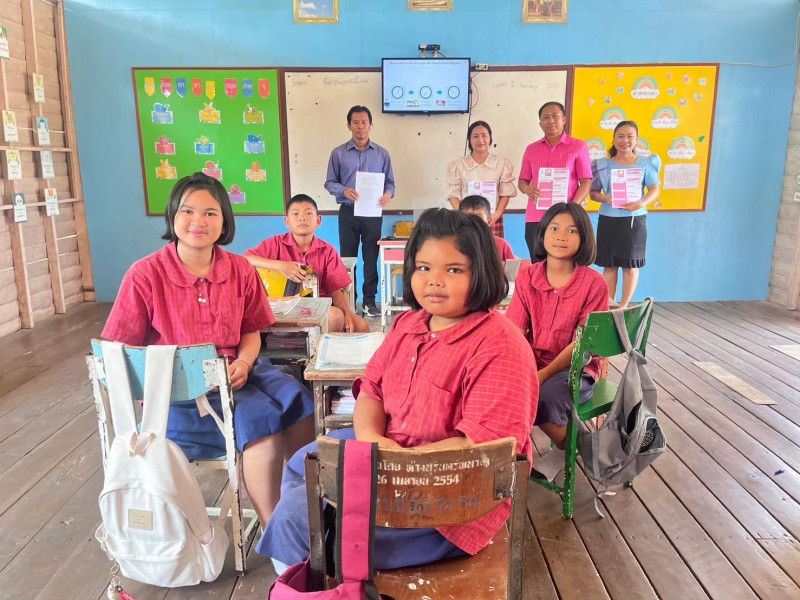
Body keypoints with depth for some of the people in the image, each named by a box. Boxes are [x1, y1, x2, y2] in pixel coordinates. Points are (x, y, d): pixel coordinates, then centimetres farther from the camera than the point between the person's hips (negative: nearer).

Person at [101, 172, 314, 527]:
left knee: (301, 404, -22)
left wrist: (243, 363, -11)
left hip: (235, 372, 4)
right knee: (261, 419, -29)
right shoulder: (145, 274, -6)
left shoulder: (239, 269, 4)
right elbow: (121, 351, -3)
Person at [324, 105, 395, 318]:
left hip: (373, 213, 1)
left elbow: (389, 182, 6)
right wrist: (344, 190, -19)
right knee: (347, 257, 5)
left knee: (371, 258, 5)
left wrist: (388, 193, -17)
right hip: (348, 212, 0)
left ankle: (369, 300, 15)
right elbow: (330, 183, 2)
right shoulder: (338, 153, 2)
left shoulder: (382, 154, 6)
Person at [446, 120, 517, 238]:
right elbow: (453, 194, 3)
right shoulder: (458, 165, 5)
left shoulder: (502, 164, 7)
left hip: (492, 220, 1)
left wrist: (497, 214, -9)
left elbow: (506, 193, 6)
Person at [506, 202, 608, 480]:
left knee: (542, 399, -32)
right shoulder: (526, 277, 1)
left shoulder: (594, 283, -9)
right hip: (532, 362, 3)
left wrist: (545, 373, -22)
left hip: (575, 368, -3)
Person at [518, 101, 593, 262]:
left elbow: (586, 181, 0)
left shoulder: (579, 146, 4)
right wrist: (527, 189, -9)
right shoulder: (531, 149, 14)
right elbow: (522, 181, 16)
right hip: (535, 218, 3)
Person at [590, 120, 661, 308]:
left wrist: (643, 203, -23)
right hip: (608, 219, 1)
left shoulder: (645, 163, 2)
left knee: (631, 265, 3)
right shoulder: (603, 164, 4)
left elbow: (655, 189, -3)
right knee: (609, 265, 6)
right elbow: (593, 192, 4)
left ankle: (624, 306, 13)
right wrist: (605, 198, -17)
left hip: (634, 219, -1)